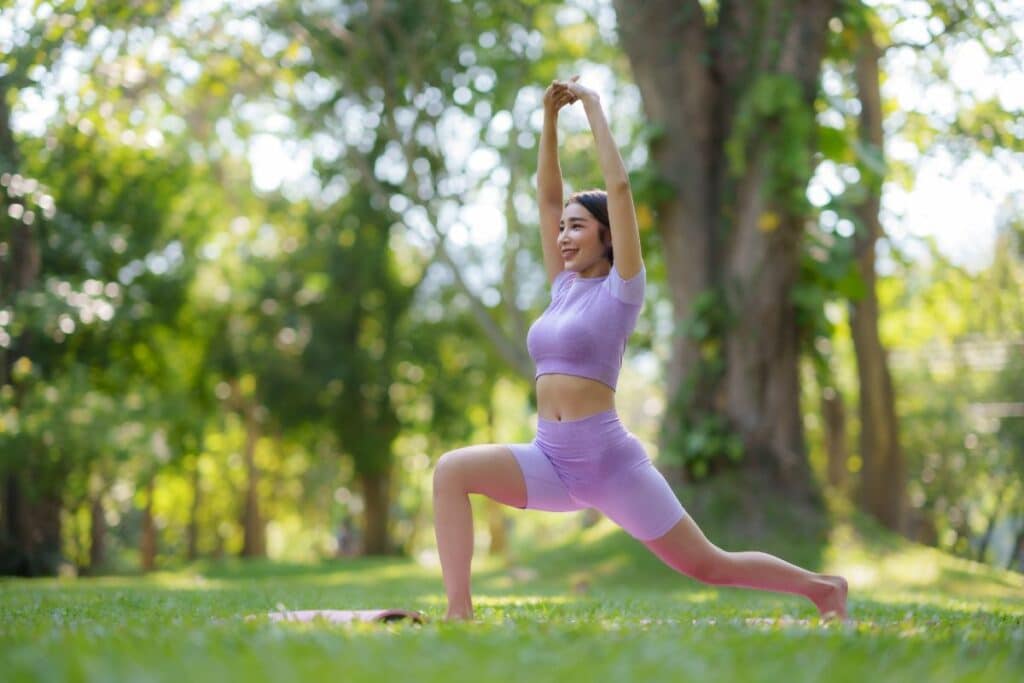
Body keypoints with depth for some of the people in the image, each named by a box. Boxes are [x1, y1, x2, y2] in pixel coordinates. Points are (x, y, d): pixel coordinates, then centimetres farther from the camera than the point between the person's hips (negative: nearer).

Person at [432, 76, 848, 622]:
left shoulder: (621, 288, -4)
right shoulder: (564, 285, 13)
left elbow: (619, 187, -11)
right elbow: (547, 194, 13)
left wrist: (593, 108, -5)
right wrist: (550, 116, 8)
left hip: (610, 462, -6)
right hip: (550, 460, 6)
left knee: (708, 566, 3)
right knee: (451, 470, -16)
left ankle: (822, 587, 25)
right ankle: (459, 611, -17)